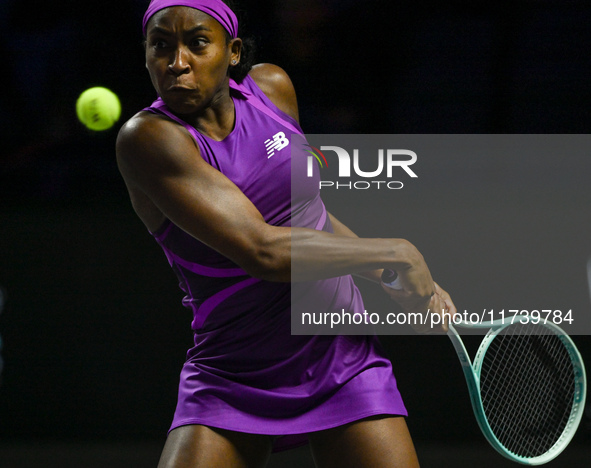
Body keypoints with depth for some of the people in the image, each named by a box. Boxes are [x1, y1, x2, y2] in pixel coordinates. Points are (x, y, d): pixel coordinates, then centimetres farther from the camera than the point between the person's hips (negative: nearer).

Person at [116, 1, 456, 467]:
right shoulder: (150, 137, -18)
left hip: (344, 362, 4)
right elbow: (262, 250, -27)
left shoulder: (272, 87, 1)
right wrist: (399, 253, -17)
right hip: (230, 385, -4)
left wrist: (414, 285, 12)